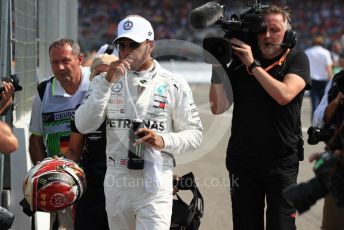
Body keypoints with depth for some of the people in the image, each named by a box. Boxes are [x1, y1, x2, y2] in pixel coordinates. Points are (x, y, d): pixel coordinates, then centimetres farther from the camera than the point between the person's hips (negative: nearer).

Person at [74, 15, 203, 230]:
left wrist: (163, 140, -16)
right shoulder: (106, 80, 7)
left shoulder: (174, 85, 2)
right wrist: (106, 83, -15)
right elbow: (83, 125, -6)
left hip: (155, 181, -3)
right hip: (116, 180, 3)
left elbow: (194, 133, 4)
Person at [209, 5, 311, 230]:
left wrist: (253, 65, -15)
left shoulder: (296, 59, 0)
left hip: (282, 161, -3)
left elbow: (284, 95, -18)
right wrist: (217, 66, -9)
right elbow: (218, 107, 0)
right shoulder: (240, 61, 6)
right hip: (243, 159, 3)